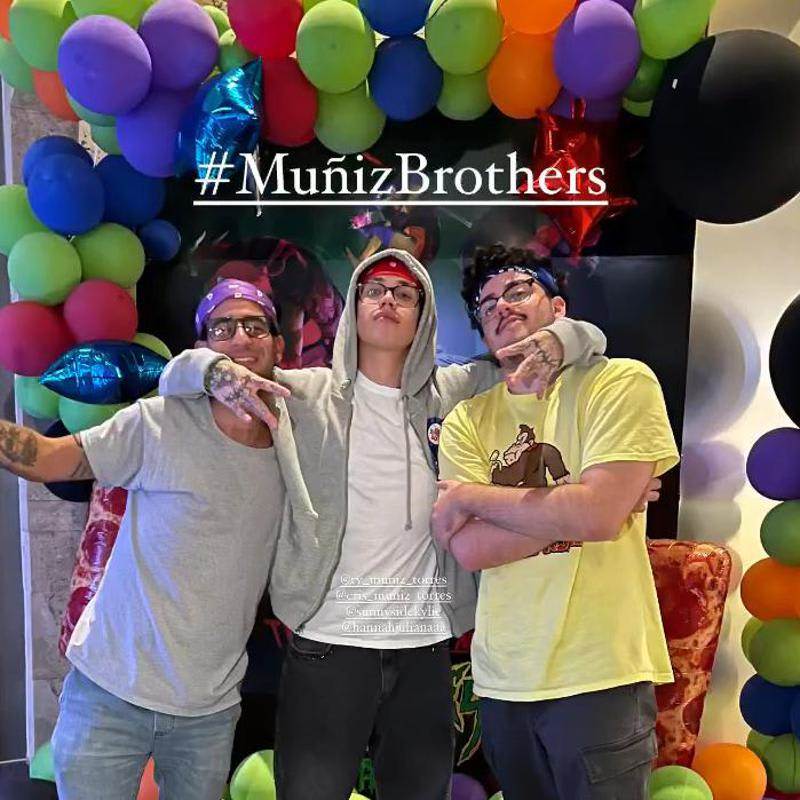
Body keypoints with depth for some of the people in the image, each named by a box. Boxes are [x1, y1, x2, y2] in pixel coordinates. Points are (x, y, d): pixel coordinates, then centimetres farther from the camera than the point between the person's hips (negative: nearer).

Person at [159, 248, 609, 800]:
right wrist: (217, 370, -19)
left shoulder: (458, 392, 5)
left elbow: (588, 340, 9)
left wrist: (554, 340, -15)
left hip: (426, 648, 2)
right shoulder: (306, 394, 1)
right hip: (326, 645, -2)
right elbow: (177, 375, 5)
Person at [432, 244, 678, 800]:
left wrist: (470, 495, -10)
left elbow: (598, 515, -20)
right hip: (502, 676, 5)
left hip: (598, 676, -4)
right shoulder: (467, 420, 4)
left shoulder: (620, 381, -7)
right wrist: (573, 507, -15)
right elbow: (470, 549, -7)